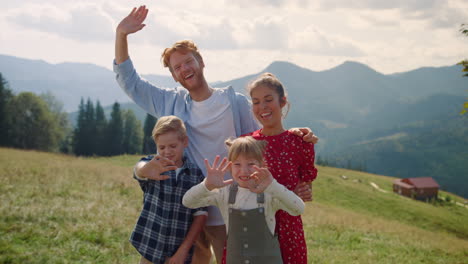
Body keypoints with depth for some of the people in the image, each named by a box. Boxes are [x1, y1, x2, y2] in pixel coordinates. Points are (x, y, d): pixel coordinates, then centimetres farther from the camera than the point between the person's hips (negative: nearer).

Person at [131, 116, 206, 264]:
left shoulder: (196, 174, 0)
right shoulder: (152, 165, -3)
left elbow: (200, 214, -1)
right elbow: (139, 170, -27)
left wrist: (184, 249, -8)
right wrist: (147, 170, -52)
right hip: (151, 250, 0)